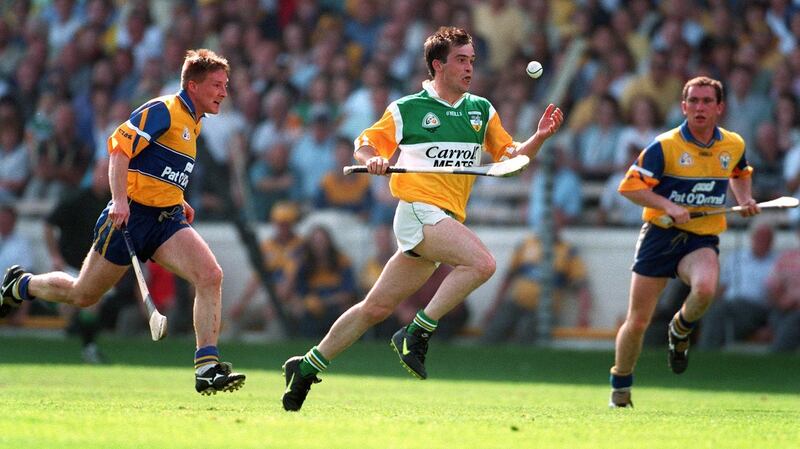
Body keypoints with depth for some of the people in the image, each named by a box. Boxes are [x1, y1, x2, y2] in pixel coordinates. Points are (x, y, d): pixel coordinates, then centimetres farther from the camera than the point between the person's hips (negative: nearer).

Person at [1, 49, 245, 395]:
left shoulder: (193, 122, 15)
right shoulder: (162, 111, -12)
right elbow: (120, 146, -20)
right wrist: (119, 199, -30)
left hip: (167, 220, 7)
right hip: (133, 215, -7)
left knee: (210, 275, -18)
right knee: (82, 295, 6)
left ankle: (207, 366, -22)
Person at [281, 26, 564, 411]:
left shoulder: (482, 110, 15)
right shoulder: (406, 109, 2)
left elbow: (510, 156, 16)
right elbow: (364, 146, 9)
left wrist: (538, 139, -2)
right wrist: (372, 159, -14)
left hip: (448, 219, 6)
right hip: (418, 210, -6)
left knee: (377, 308, 8)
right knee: (482, 263, -28)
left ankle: (308, 366, 18)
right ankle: (417, 333, -19)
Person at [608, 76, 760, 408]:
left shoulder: (734, 145, 3)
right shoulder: (664, 146, -10)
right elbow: (630, 187, -10)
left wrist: (744, 200, 8)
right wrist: (668, 205, -22)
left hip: (703, 239, 2)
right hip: (661, 234, -2)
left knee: (705, 288, -33)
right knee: (637, 321, -1)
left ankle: (680, 331, 2)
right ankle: (620, 388, 23)